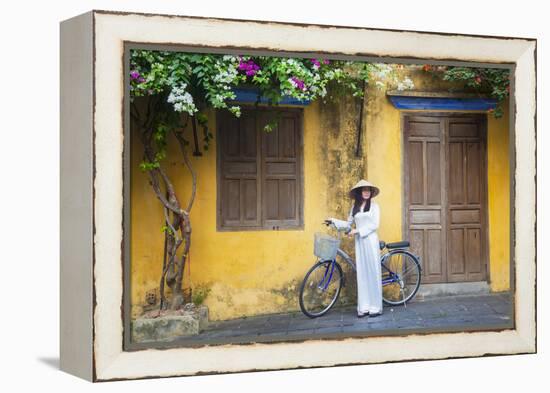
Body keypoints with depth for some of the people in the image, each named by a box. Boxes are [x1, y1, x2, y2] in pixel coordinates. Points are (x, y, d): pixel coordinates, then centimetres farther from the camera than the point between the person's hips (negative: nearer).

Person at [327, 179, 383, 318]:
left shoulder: (374, 205, 0)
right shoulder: (354, 206, 12)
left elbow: (375, 224, -8)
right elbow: (348, 224, 15)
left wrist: (357, 230, -13)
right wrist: (334, 221, 6)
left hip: (370, 240, -4)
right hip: (359, 241, 4)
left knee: (372, 273, -3)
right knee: (361, 274, 3)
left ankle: (376, 307, 1)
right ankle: (364, 307, 6)